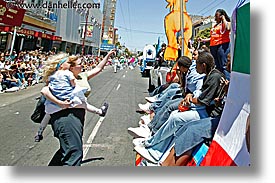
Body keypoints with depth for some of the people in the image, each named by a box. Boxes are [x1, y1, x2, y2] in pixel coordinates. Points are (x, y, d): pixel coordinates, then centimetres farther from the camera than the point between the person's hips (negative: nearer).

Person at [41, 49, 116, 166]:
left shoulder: (83, 76, 14)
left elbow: (98, 68, 27)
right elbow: (44, 90, -17)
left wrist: (108, 55, 28)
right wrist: (59, 103, -26)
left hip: (78, 115, 9)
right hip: (66, 115, -9)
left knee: (68, 149, 21)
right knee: (74, 152, -14)